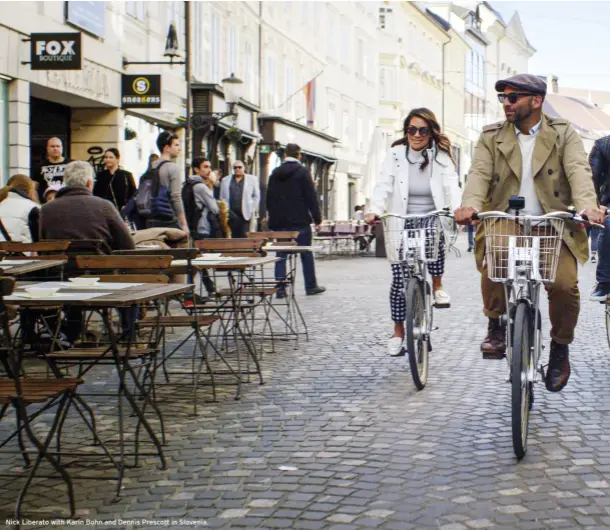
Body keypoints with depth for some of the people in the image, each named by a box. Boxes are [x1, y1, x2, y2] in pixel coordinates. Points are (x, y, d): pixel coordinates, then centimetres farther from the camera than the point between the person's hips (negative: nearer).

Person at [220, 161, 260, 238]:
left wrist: (252, 210, 2)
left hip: (245, 213, -2)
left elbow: (256, 196, 9)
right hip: (231, 213, 2)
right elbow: (222, 197, 13)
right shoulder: (225, 180, 14)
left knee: (243, 236, -6)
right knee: (234, 235, 1)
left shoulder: (252, 179, 8)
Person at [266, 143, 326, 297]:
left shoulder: (275, 173, 9)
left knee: (281, 255, 4)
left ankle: (280, 288, -1)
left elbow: (269, 198, 13)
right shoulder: (302, 172, -6)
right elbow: (311, 196, -9)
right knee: (306, 254, 5)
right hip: (300, 220, -4)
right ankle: (311, 286, 10)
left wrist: (271, 218, 19)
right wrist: (317, 218, -3)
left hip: (280, 221, 4)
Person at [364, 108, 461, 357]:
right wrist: (374, 210, -28)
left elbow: (452, 186, -12)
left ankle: (437, 285, -6)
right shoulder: (395, 155, 1)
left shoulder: (441, 157, 1)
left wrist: (458, 209, -32)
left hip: (431, 219, 0)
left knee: (434, 232, -32)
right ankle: (398, 331, 10)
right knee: (399, 278, -5)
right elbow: (384, 186, -9)